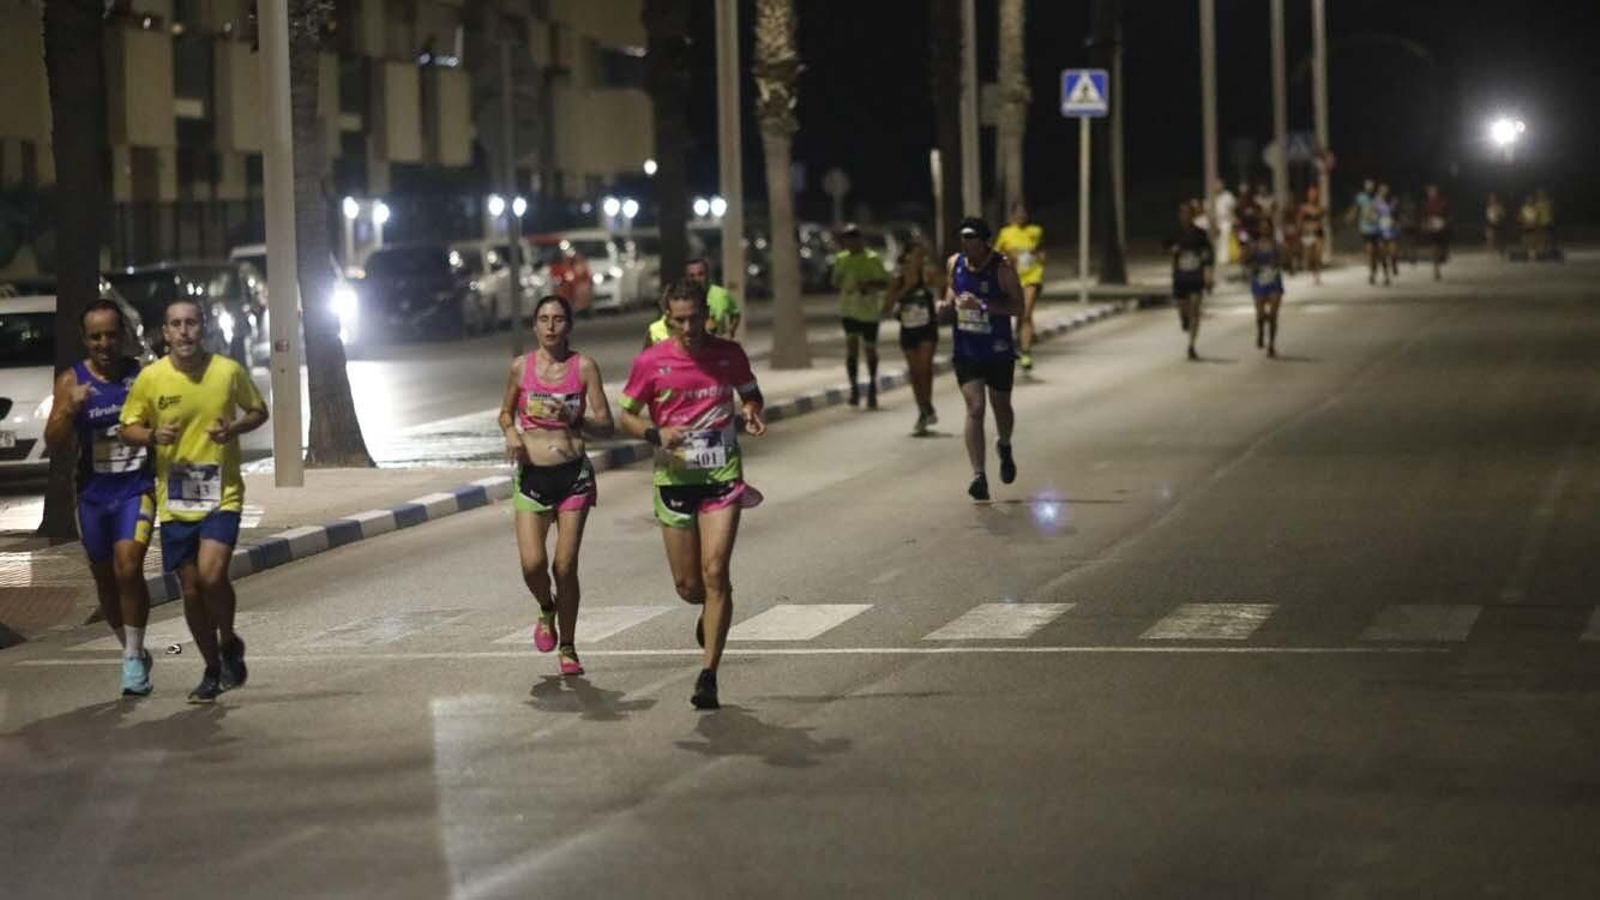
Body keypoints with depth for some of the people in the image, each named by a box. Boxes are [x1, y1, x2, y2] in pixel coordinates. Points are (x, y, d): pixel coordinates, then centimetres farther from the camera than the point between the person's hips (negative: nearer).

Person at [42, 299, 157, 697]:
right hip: (93, 494, 3)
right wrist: (71, 409, -23)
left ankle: (133, 658, -10)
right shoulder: (71, 381, -3)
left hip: (136, 488, -3)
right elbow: (55, 444, -7)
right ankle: (132, 650, 32)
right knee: (104, 577, 13)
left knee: (128, 567, -20)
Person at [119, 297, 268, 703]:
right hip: (174, 498, 2)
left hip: (222, 494, -2)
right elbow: (128, 428, 5)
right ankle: (213, 671, 25)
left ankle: (229, 643, 9)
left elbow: (259, 411, 10)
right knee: (191, 587, 7)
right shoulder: (150, 377, -4)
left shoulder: (229, 371, -5)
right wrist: (153, 436, -17)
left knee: (212, 575, -20)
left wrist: (235, 428, -11)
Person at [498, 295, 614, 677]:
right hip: (531, 474, 1)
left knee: (565, 566, -3)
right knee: (532, 563, -12)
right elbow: (505, 412, 17)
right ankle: (547, 610, 23)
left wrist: (575, 418, -17)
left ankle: (567, 648, 14)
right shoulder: (521, 367, 2)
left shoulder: (584, 367, -1)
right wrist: (511, 432, -5)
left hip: (573, 473, -1)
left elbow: (606, 425, 1)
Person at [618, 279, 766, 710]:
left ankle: (708, 675, -9)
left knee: (715, 573, -13)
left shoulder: (729, 355, 0)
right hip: (675, 478, 1)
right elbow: (626, 416, 4)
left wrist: (751, 413, -6)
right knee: (688, 585, 5)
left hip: (722, 476, 0)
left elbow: (750, 394, 17)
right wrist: (657, 434, -16)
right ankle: (711, 611, 43)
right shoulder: (650, 363, -5)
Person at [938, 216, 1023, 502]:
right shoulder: (954, 263, 0)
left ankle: (1004, 447, 49)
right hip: (965, 350, 1)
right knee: (974, 408, -13)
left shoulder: (1002, 267, -13)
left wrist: (982, 304, -29)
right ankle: (979, 475, -17)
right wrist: (947, 304, -5)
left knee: (1001, 406, 15)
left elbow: (1018, 306, -18)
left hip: (998, 351, -1)